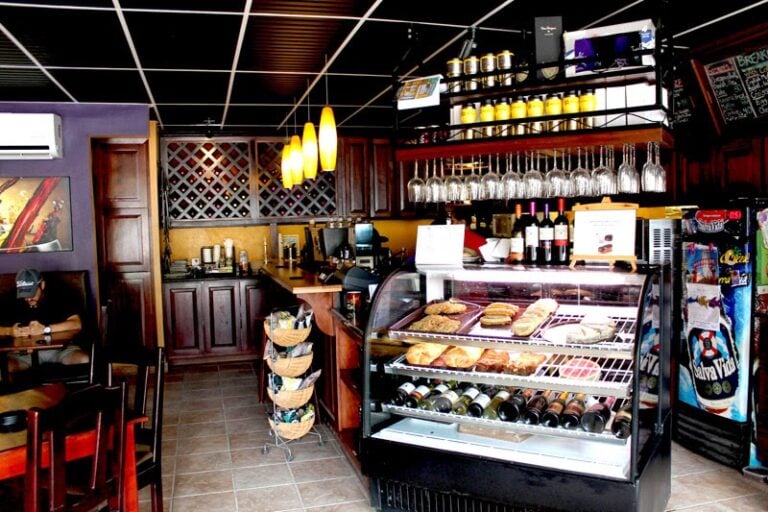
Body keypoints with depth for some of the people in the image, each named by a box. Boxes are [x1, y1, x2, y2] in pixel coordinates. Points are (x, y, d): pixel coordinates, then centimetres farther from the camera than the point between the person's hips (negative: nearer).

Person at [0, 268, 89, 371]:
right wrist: (9, 331, -25)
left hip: (60, 347, -2)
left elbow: (77, 324, -18)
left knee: (84, 360, -30)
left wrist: (45, 329, -28)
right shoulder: (15, 303, -1)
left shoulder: (59, 296, -7)